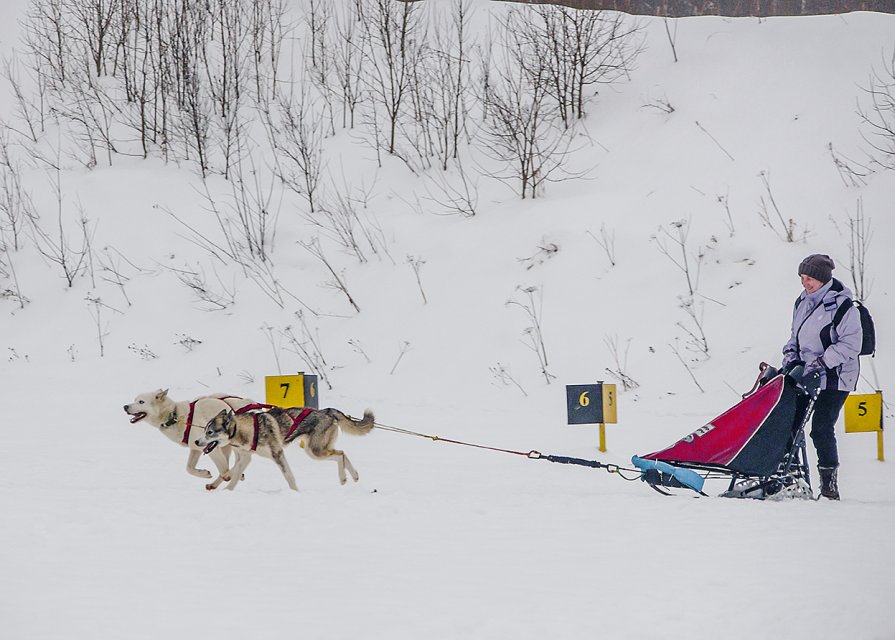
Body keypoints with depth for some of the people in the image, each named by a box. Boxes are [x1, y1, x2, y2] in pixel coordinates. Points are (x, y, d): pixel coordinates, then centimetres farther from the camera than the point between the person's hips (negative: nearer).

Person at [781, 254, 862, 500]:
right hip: (806, 375, 8)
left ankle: (829, 484, -8)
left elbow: (850, 345, -18)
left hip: (834, 378, -8)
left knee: (821, 429, -15)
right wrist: (791, 354, 4)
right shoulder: (803, 302, 10)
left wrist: (821, 362, -22)